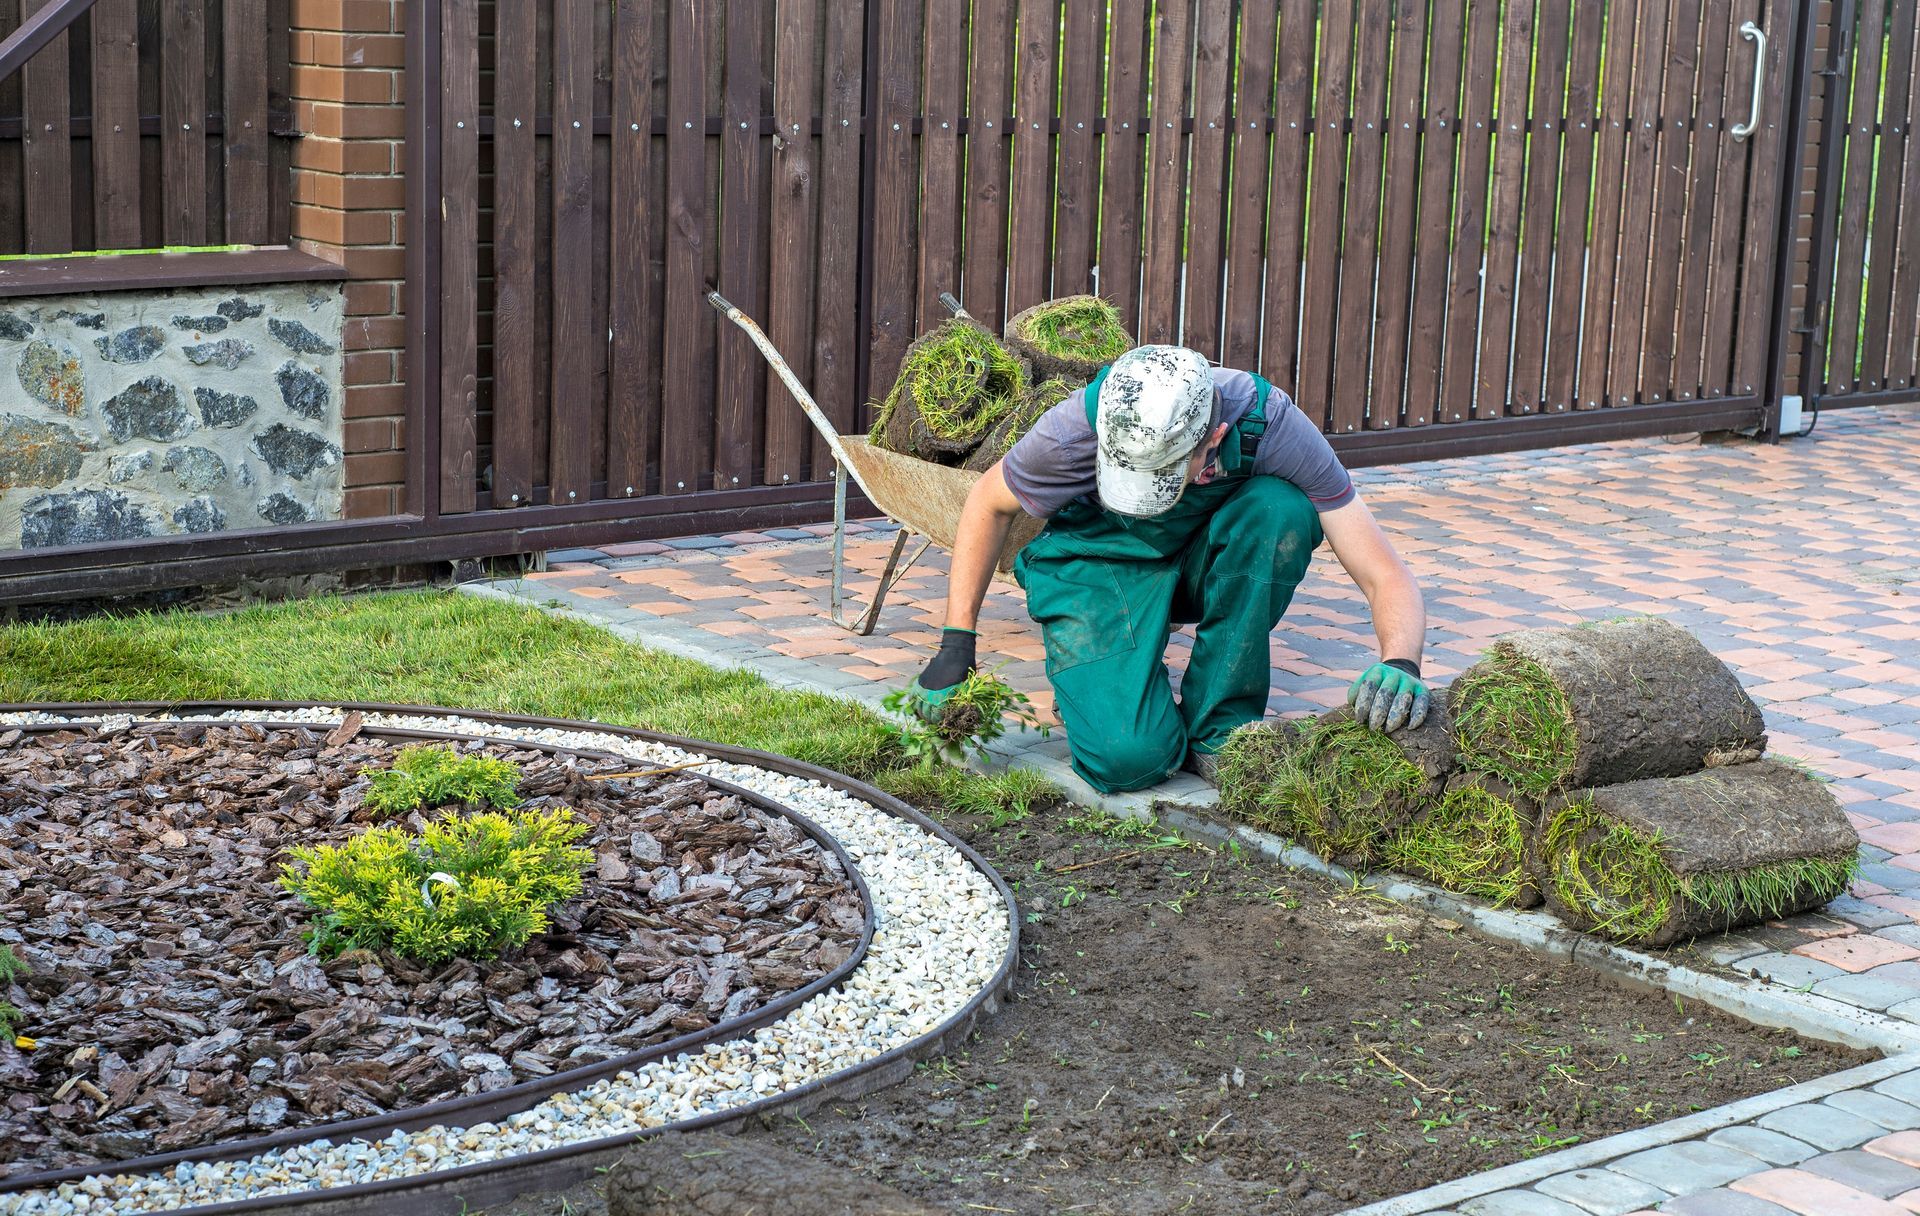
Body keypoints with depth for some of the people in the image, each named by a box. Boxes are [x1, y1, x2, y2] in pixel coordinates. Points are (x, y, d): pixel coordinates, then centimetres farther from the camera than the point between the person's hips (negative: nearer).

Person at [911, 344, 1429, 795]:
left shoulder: (1272, 426, -31)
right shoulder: (1078, 427, -31)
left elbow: (1387, 577, -28)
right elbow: (988, 504, -8)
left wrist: (1401, 664, -48)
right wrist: (956, 644, -9)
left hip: (1206, 565, 2)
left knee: (1281, 511, -33)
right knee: (1132, 759, -26)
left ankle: (1217, 728, -16)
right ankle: (1091, 679, 11)